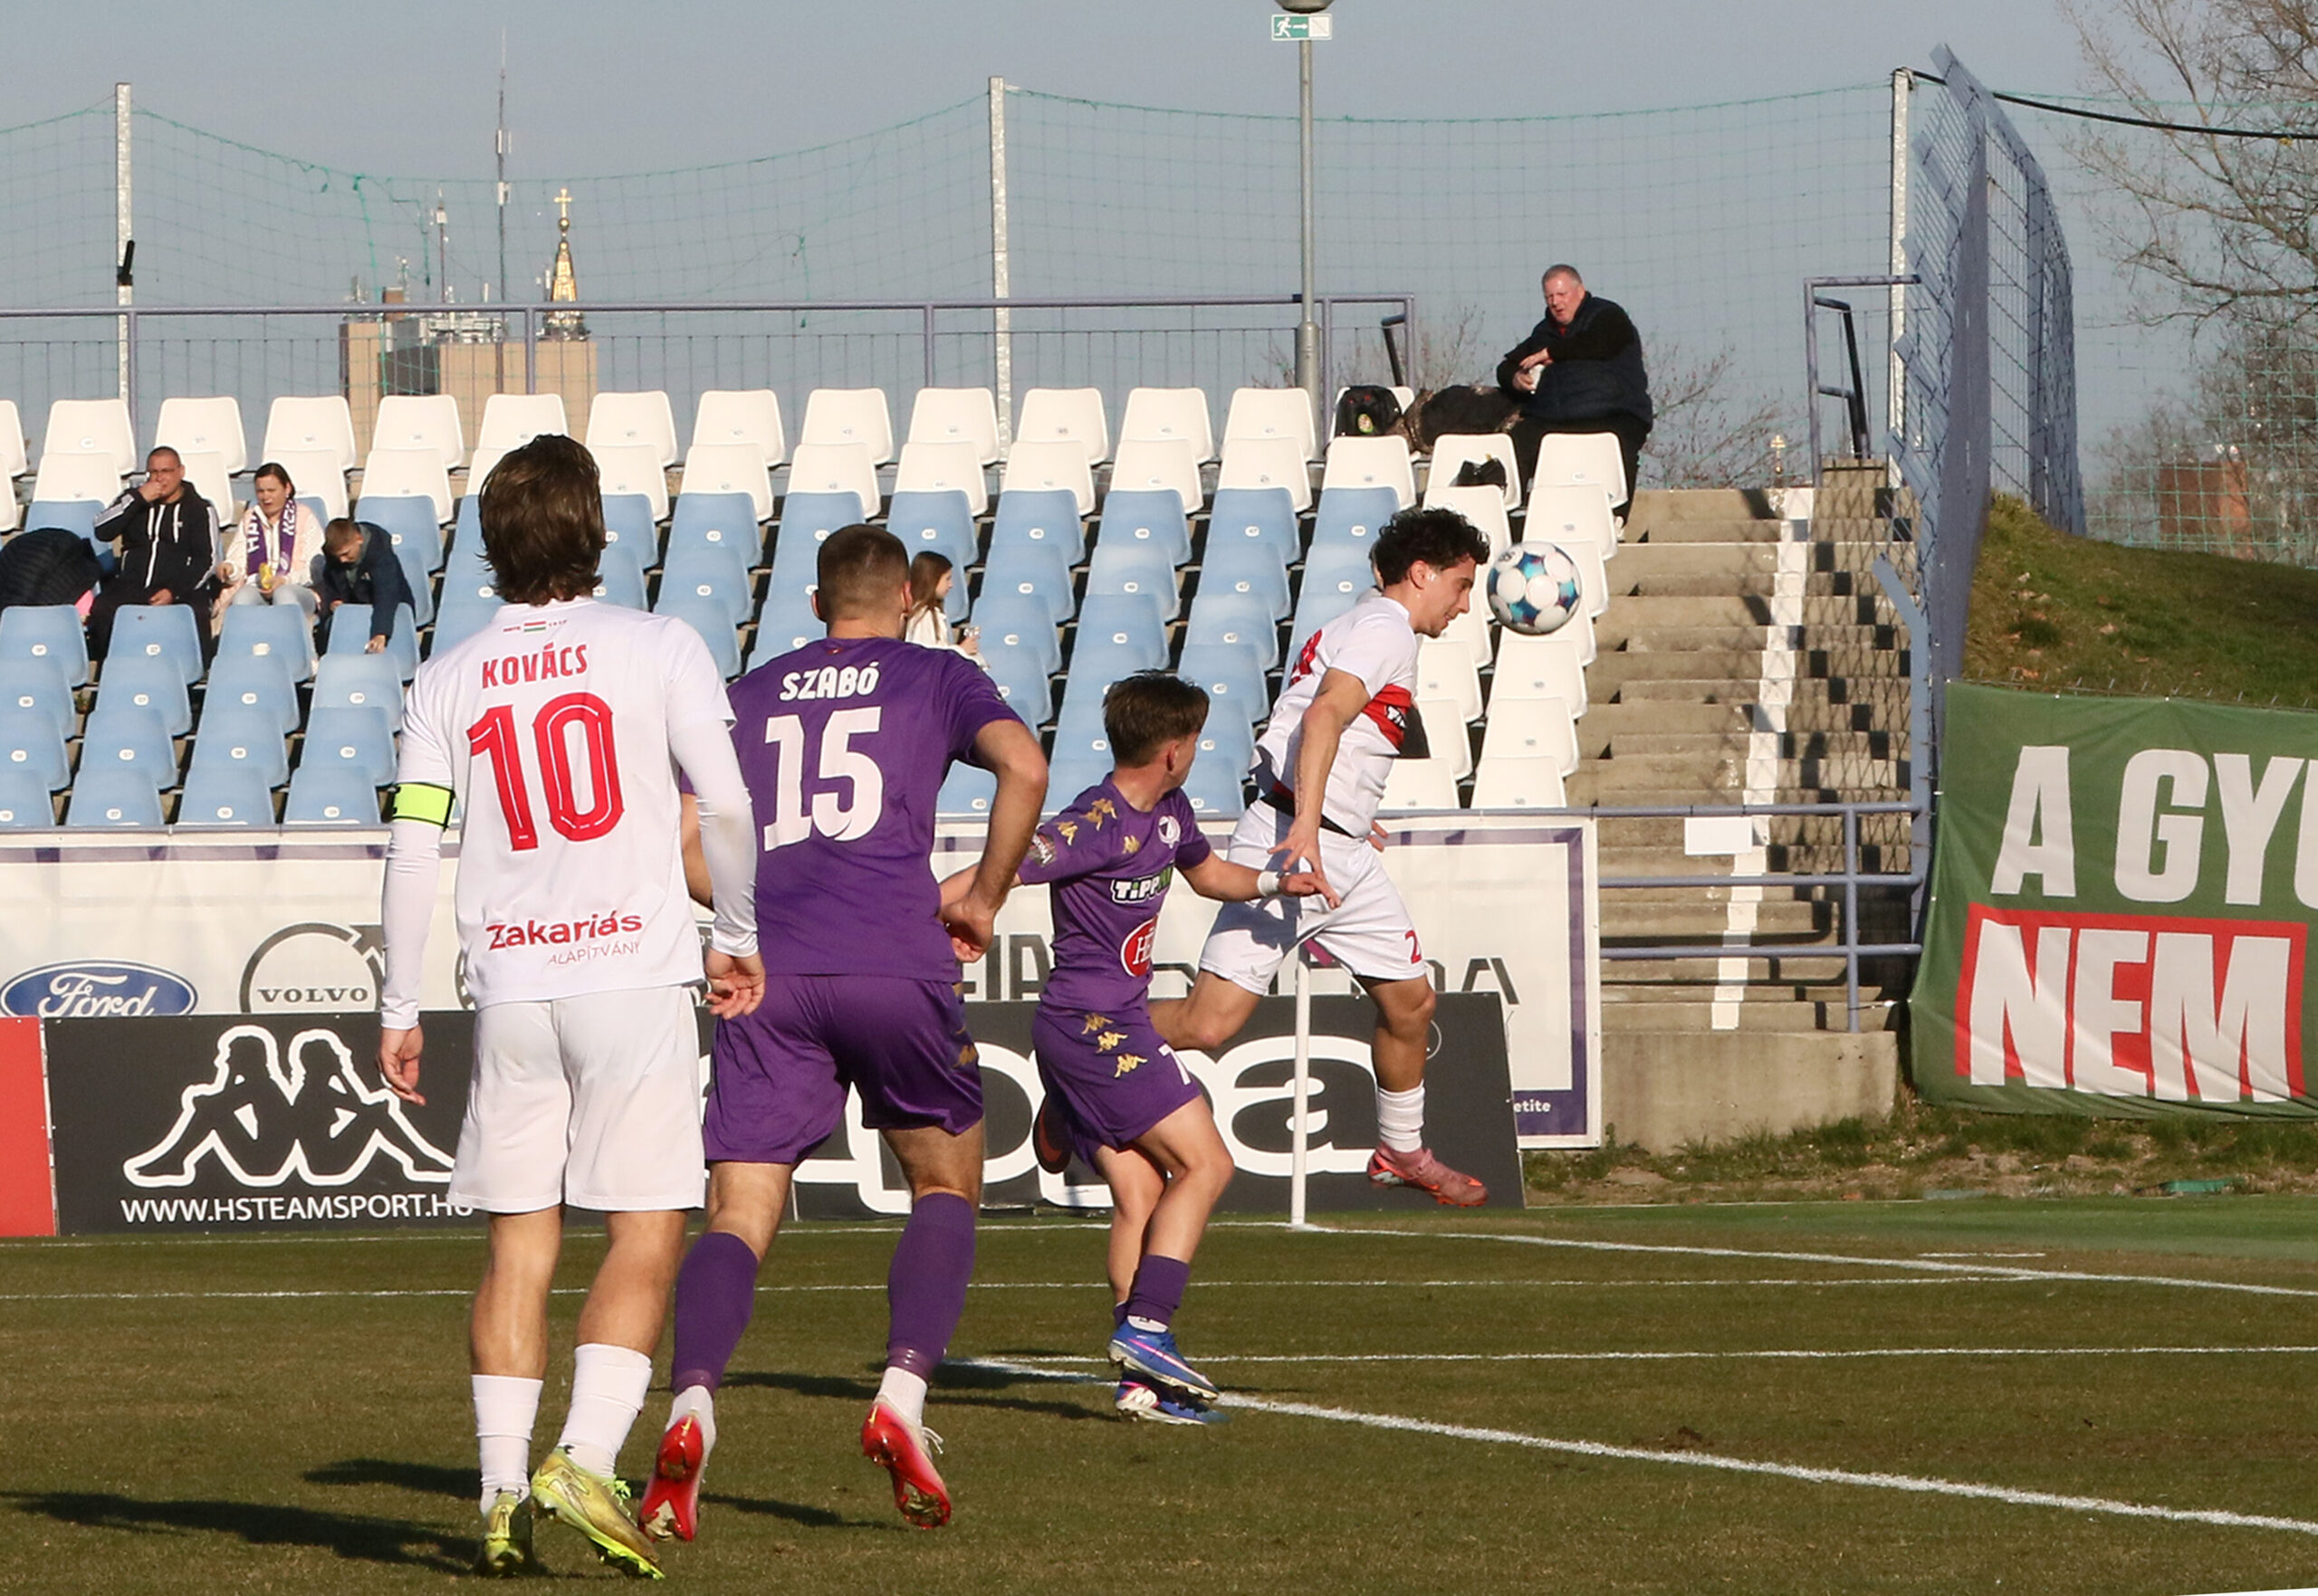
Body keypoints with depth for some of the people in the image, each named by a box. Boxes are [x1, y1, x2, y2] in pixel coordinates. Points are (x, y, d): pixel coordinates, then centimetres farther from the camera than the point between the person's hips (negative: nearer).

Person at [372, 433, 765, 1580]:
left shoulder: (448, 680, 5)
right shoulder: (658, 648, -2)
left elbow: (413, 850, 3)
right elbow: (725, 806, -3)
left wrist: (398, 1009, 9)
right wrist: (739, 939, 11)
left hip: (509, 989, 3)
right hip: (636, 971, -3)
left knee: (518, 1246, 8)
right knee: (646, 1236, 1)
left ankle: (502, 1491, 3)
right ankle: (585, 1459, -14)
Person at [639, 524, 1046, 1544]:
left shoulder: (746, 695, 20)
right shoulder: (936, 678, 13)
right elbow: (1024, 768, -5)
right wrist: (984, 899, 6)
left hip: (766, 974, 2)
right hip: (896, 965, -2)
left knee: (737, 1218, -2)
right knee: (947, 1185, 17)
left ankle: (691, 1404, -27)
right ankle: (903, 1392, -3)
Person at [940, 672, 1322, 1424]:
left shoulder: (1169, 814, 13)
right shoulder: (1096, 825, -18)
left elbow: (1207, 873, 35)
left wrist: (1276, 881, 20)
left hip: (1111, 1026, 9)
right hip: (1093, 1024, -9)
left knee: (1140, 1195, 3)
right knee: (1204, 1163, -10)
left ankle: (1140, 1383, 0)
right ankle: (1145, 1329, -15)